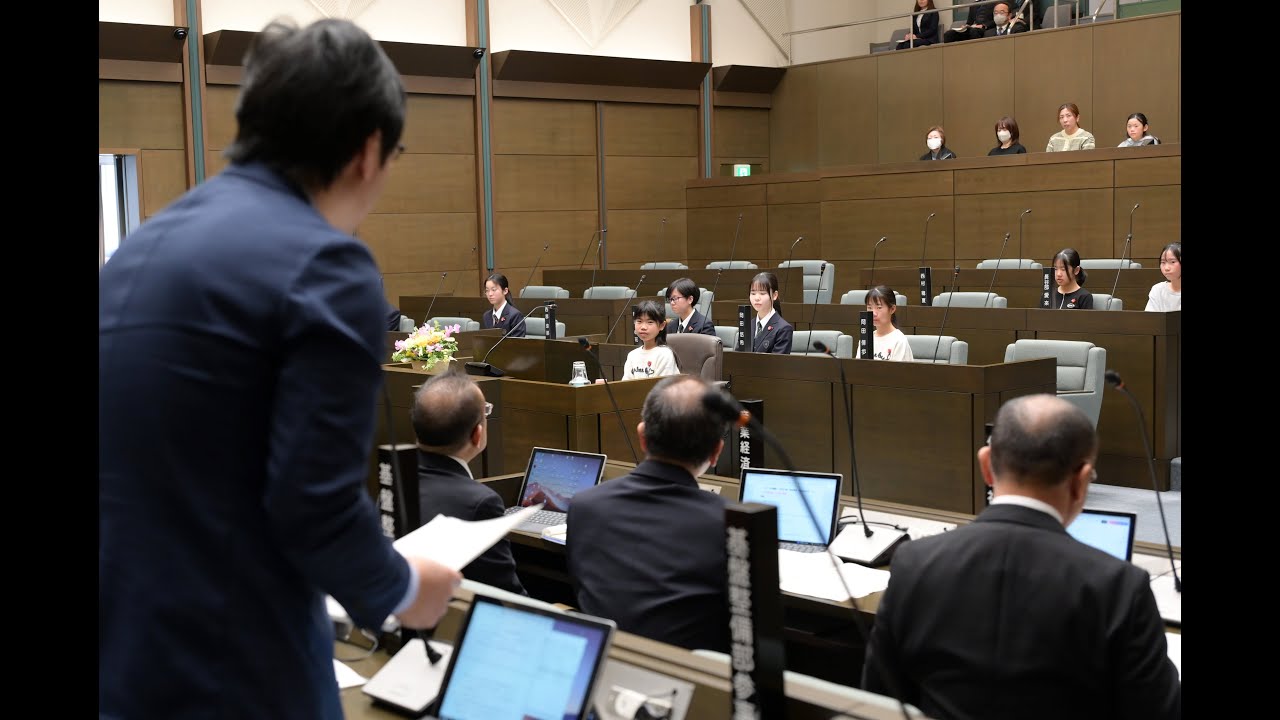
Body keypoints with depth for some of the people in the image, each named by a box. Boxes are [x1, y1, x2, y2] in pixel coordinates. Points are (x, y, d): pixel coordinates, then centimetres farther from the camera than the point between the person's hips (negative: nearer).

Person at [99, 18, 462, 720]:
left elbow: (168, 470, 13)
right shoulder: (327, 268, -16)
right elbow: (315, 504, -19)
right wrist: (401, 588, 0)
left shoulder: (145, 242, 8)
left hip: (116, 651, 7)